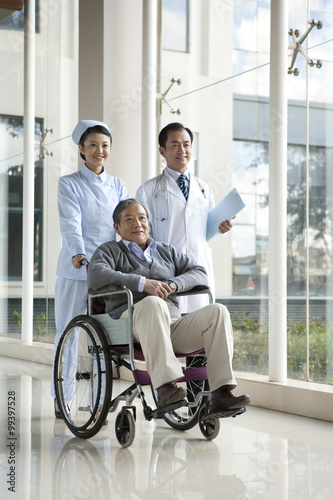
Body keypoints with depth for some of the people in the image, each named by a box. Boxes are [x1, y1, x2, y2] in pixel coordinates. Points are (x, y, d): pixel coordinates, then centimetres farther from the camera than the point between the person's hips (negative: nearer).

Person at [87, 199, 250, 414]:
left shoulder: (167, 251, 28)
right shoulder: (110, 251, 15)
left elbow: (199, 273, 14)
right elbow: (96, 276, -8)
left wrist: (172, 284, -8)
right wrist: (143, 283, -18)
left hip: (173, 326, 4)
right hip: (131, 322, -4)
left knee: (217, 312, -21)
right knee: (153, 304, -38)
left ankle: (221, 392, -31)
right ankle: (165, 387, -45)